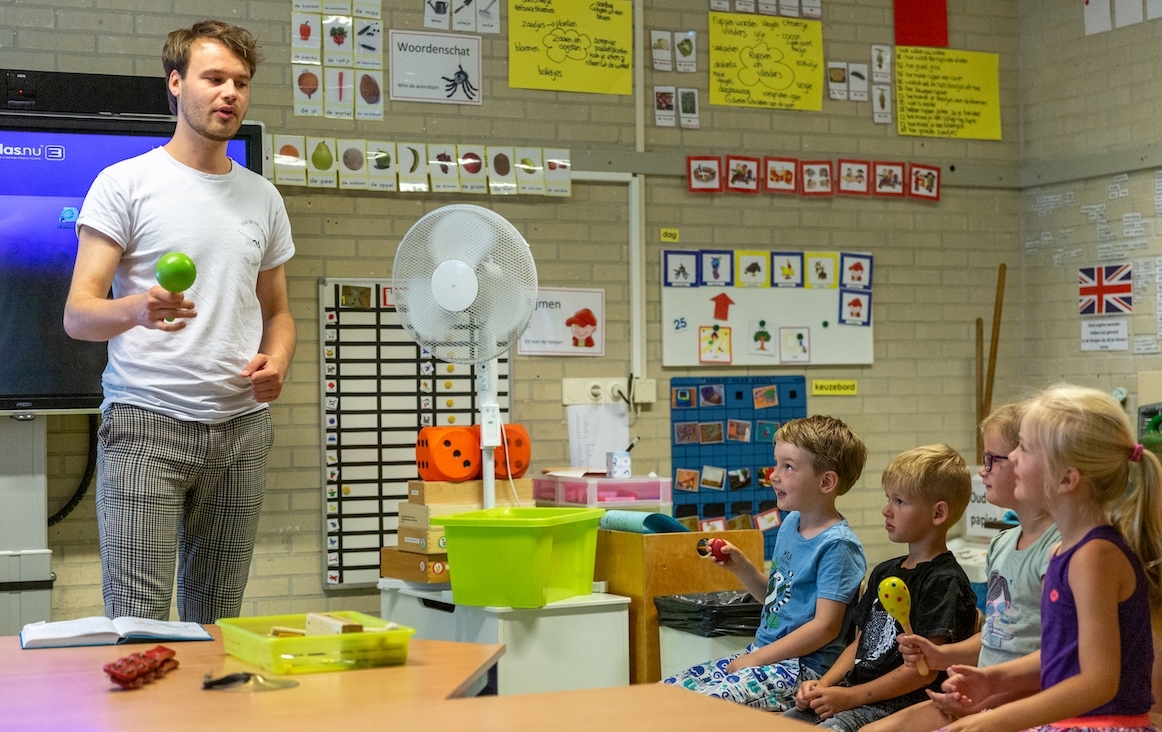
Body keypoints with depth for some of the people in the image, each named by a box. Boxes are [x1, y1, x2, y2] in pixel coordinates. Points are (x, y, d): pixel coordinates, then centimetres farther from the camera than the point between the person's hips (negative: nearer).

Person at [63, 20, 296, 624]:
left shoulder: (262, 197, 16)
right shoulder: (125, 183, -1)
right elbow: (77, 314, -7)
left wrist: (277, 361, 1)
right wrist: (137, 310, -29)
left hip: (240, 428, 5)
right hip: (146, 423, -5)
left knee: (216, 620, 8)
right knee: (138, 620, -10)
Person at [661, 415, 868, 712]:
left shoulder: (836, 545, -15)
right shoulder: (791, 523, 12)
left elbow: (825, 626, -19)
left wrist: (756, 659, -17)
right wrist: (741, 567, 6)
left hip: (804, 666, -9)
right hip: (763, 653, 9)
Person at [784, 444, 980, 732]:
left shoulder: (945, 581, -10)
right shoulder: (884, 572, 18)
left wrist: (851, 696, -16)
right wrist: (823, 685, 4)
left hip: (897, 706, -8)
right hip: (849, 692, 8)